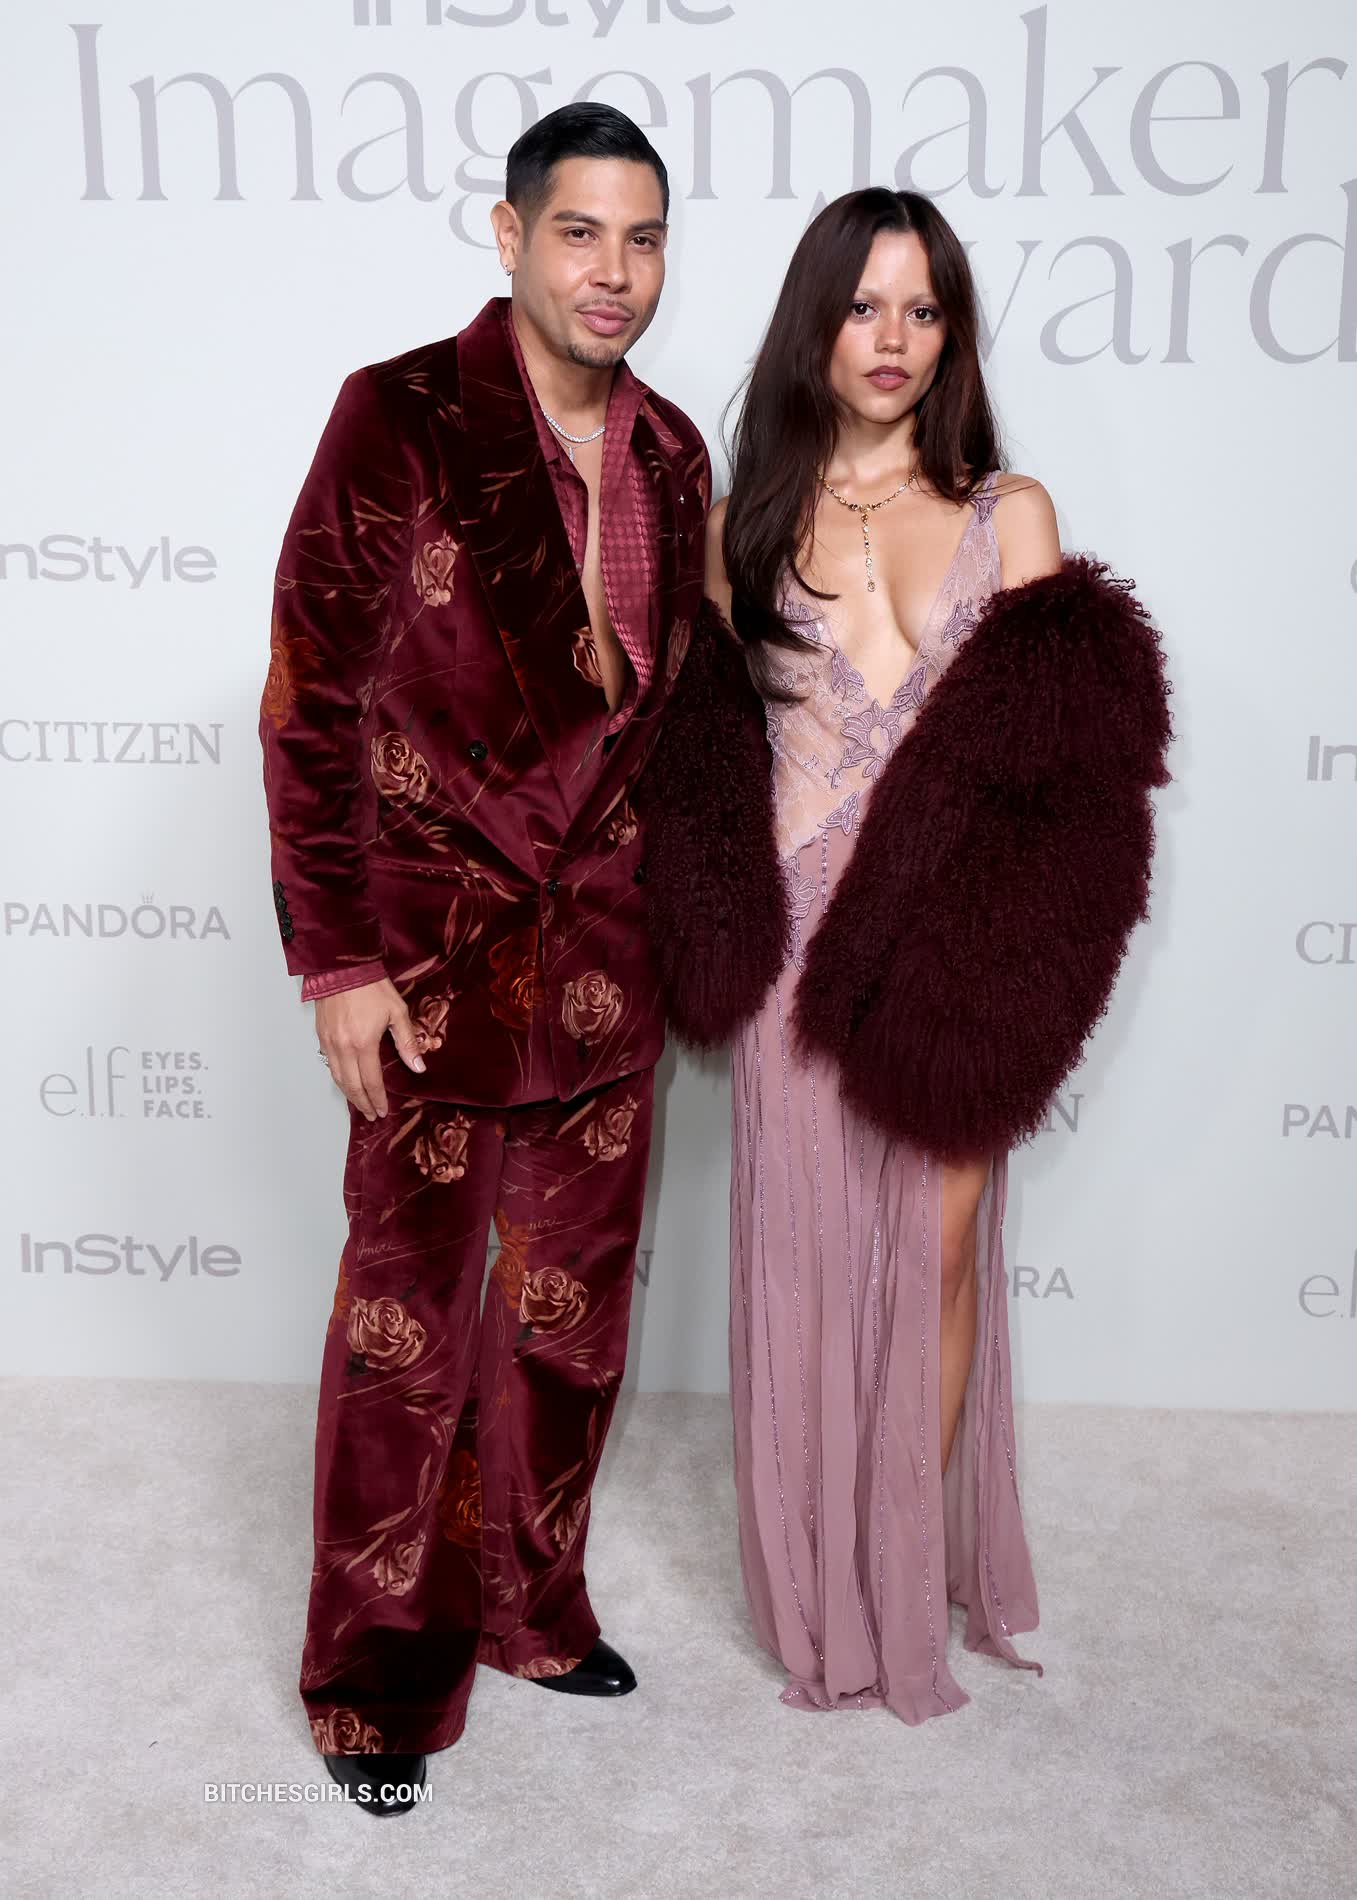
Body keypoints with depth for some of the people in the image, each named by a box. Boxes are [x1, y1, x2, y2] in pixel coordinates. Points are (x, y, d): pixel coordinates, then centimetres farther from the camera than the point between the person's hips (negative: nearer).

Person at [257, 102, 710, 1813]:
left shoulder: (671, 453, 7)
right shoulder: (401, 419, -10)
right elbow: (309, 702, -11)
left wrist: (669, 902, 13)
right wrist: (335, 962, -13)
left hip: (607, 952, 6)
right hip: (437, 959, -5)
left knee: (573, 1306, 16)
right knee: (411, 1322, 6)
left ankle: (531, 1607, 37)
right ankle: (379, 1676, 27)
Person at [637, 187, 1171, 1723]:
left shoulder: (1010, 515, 5)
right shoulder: (746, 526, 8)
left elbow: (1065, 757, 0)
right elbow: (706, 753, 8)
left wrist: (994, 963, -11)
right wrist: (723, 934, -6)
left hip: (955, 947, 0)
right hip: (798, 949, 1)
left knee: (936, 1250, 5)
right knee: (806, 1256, 7)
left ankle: (916, 1571, 26)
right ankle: (825, 1591, 25)